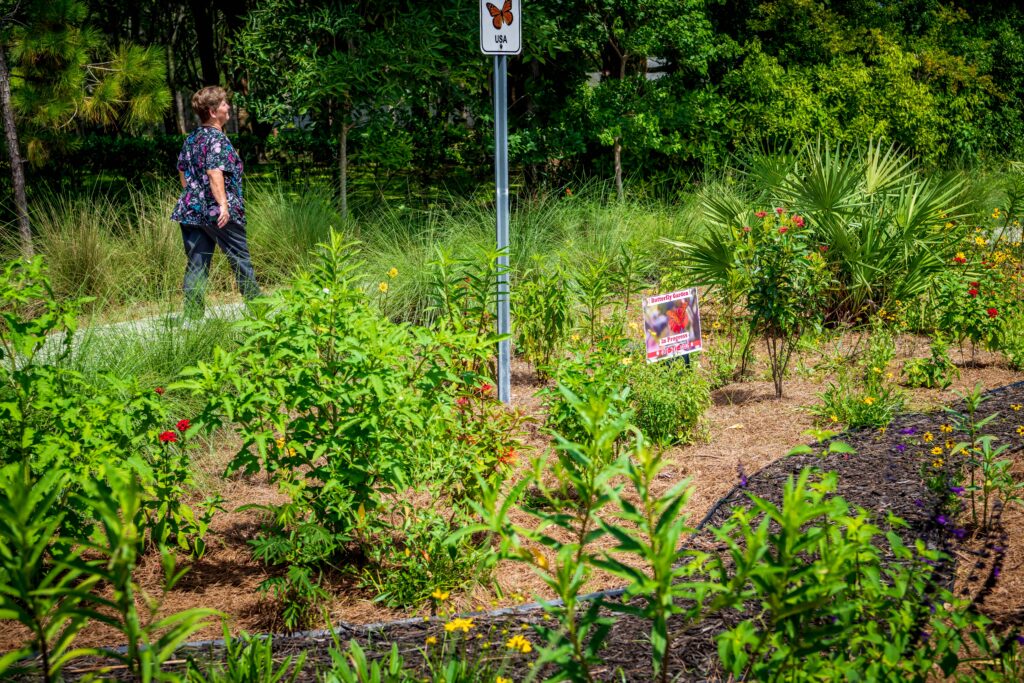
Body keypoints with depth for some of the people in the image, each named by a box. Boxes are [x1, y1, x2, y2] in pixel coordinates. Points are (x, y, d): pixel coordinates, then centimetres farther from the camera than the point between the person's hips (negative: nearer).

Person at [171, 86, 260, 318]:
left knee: (196, 265, 6)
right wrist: (223, 204, -29)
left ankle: (193, 314, 3)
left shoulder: (192, 138, 12)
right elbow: (215, 172, -24)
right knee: (240, 258, 8)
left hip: (191, 209, 7)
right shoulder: (217, 138, -12)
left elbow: (182, 170, 19)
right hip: (218, 212, -7)